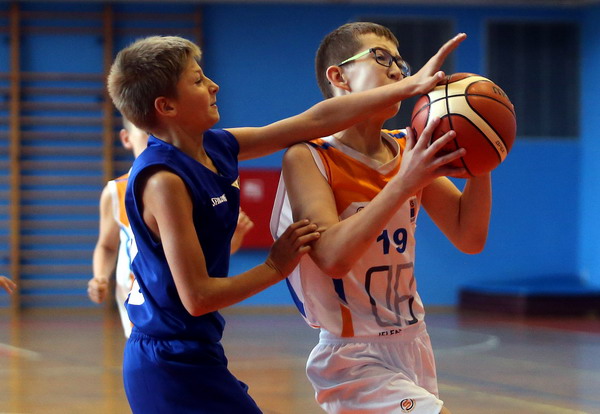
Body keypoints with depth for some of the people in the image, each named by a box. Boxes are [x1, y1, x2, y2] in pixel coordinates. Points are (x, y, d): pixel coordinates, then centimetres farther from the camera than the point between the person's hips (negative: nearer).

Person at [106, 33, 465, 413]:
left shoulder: (216, 148, 5)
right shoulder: (163, 179, -20)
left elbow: (317, 121, 8)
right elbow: (197, 296, -22)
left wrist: (412, 85, 7)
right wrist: (276, 267, -10)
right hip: (175, 365, -9)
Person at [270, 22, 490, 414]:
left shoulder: (411, 151, 3)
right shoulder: (309, 157, -13)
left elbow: (470, 238, 0)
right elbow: (333, 257, -27)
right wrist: (405, 183, -33)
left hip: (415, 347, 7)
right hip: (354, 360, -7)